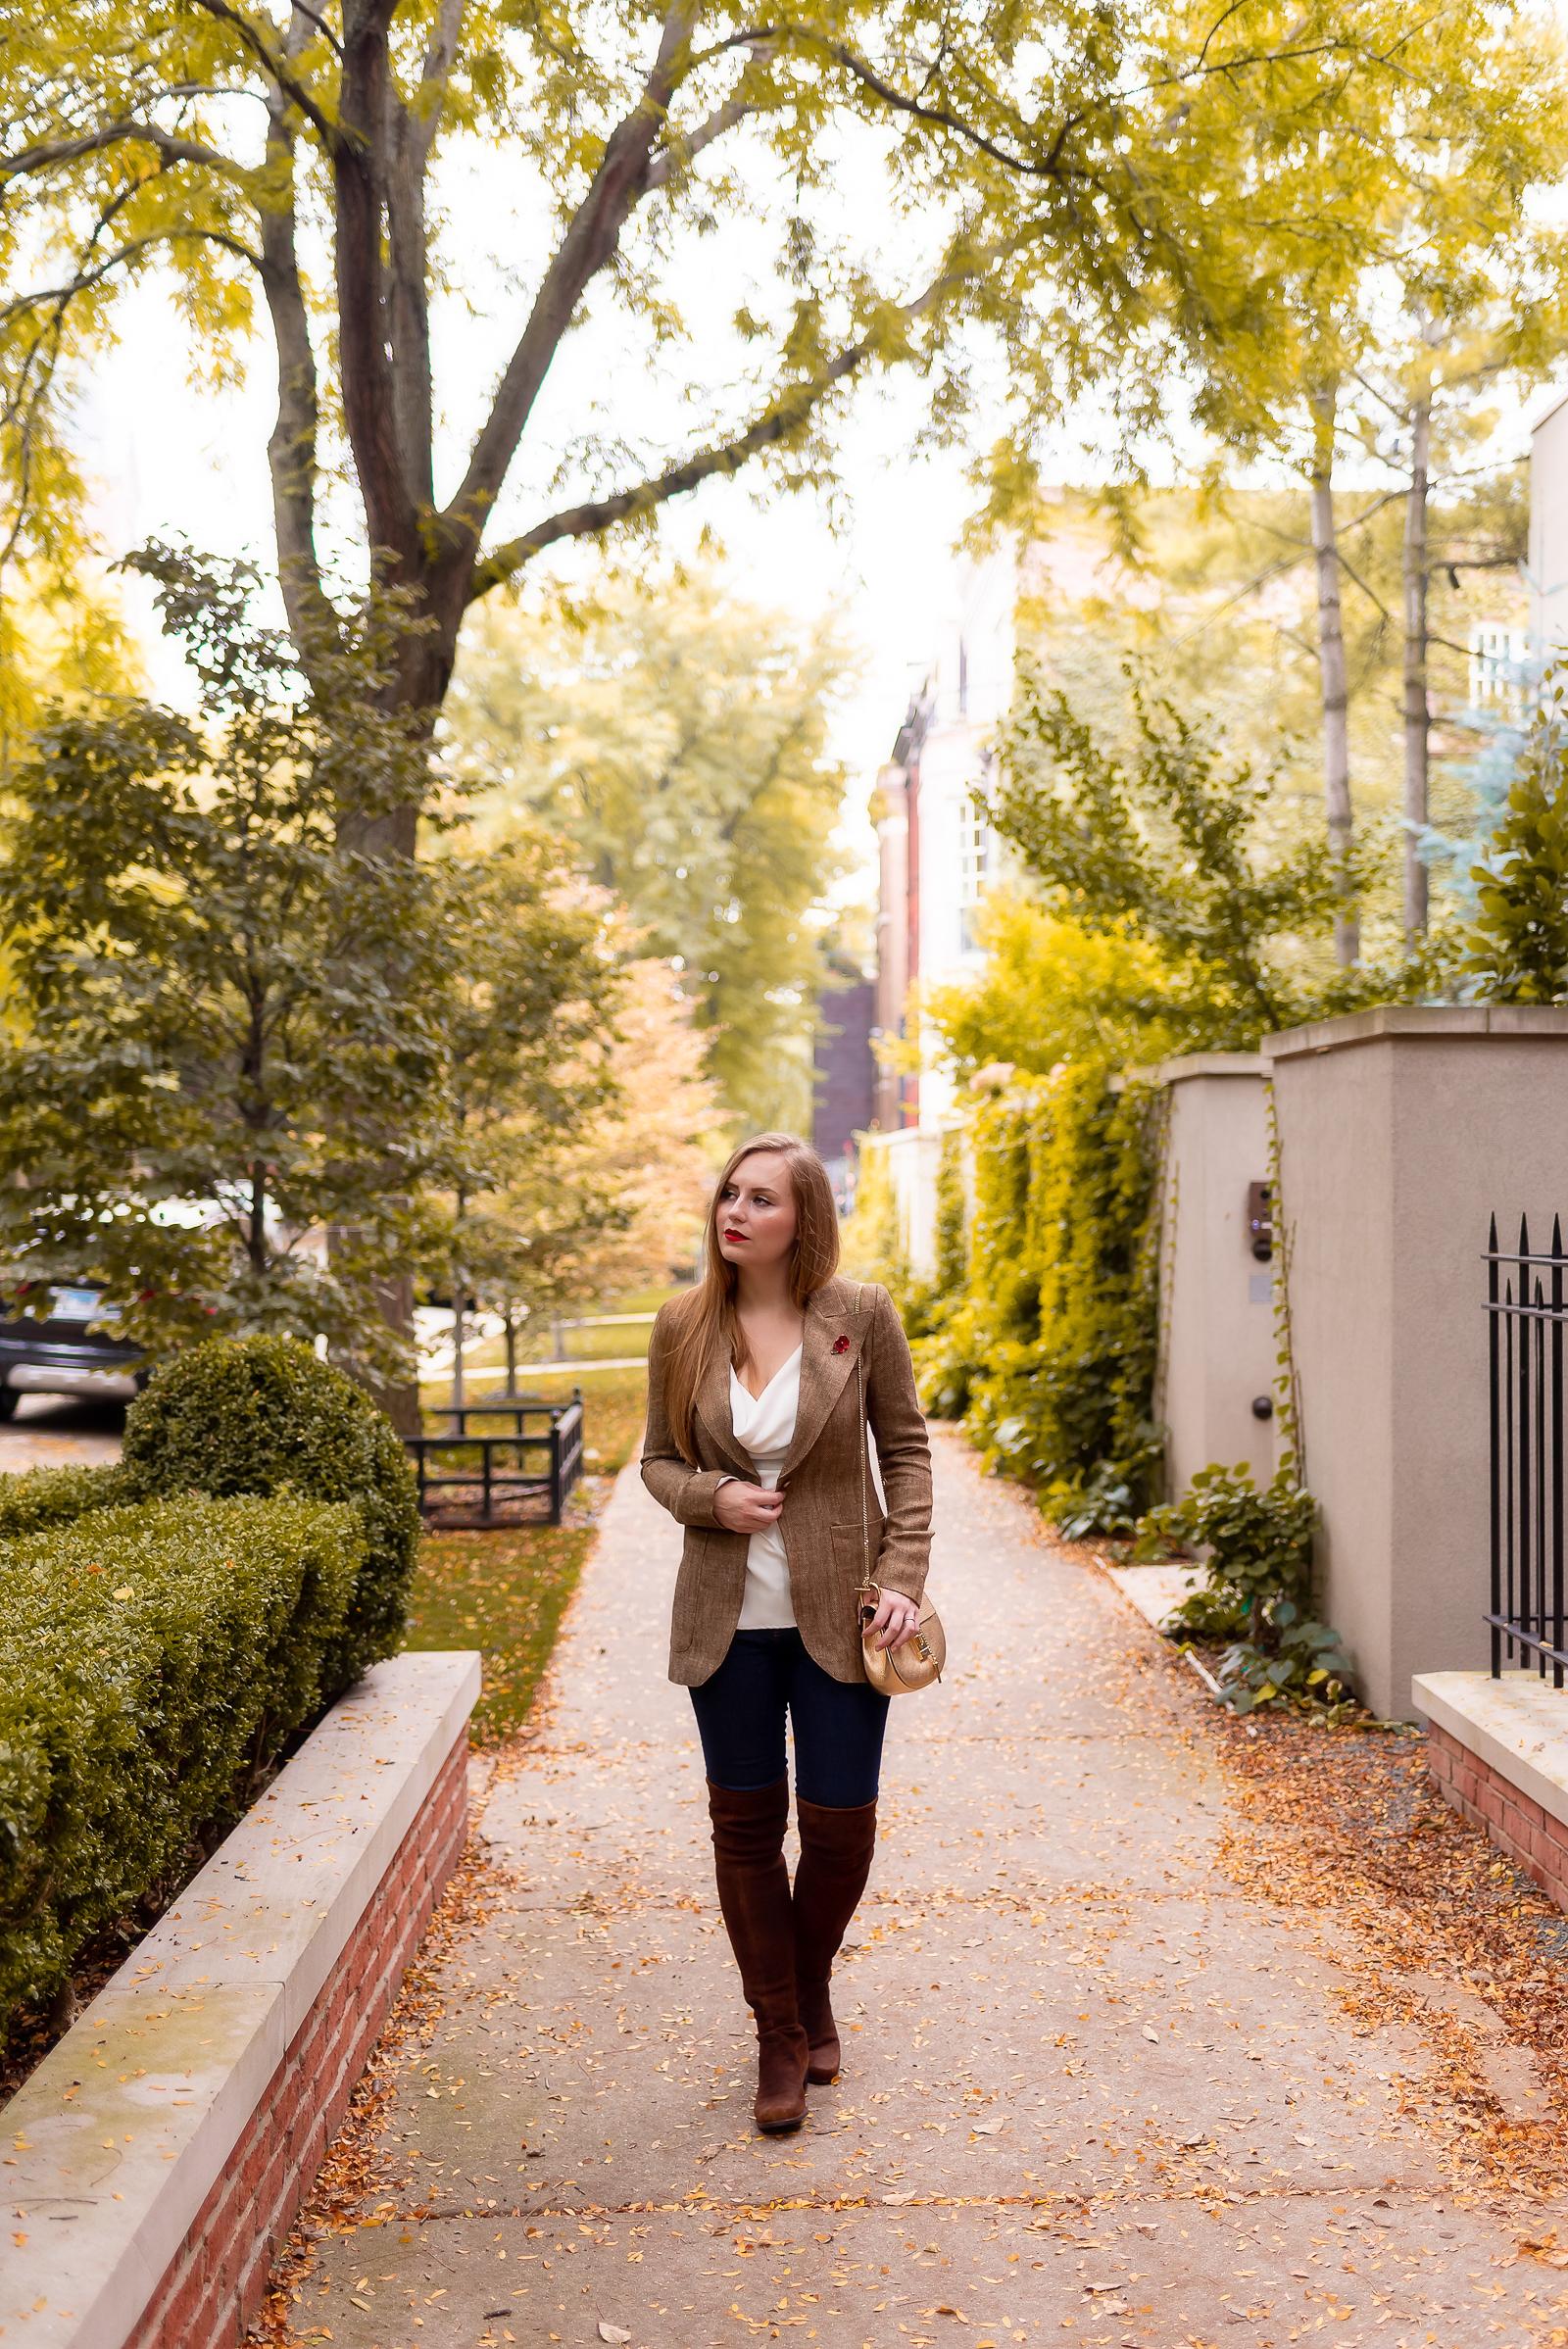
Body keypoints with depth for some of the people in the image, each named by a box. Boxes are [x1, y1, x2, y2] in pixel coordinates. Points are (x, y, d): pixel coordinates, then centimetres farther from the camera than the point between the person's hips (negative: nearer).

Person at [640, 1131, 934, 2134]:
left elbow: (907, 1449, 0)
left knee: (841, 1824, 5)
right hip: (727, 1618, 2)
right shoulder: (683, 1326, -2)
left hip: (836, 1613, -1)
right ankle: (781, 2034, 28)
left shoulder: (861, 1314, -7)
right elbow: (659, 1457, 8)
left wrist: (904, 1577, -9)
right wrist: (711, 1497, -13)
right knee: (746, 1822, 9)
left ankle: (812, 1991, 36)